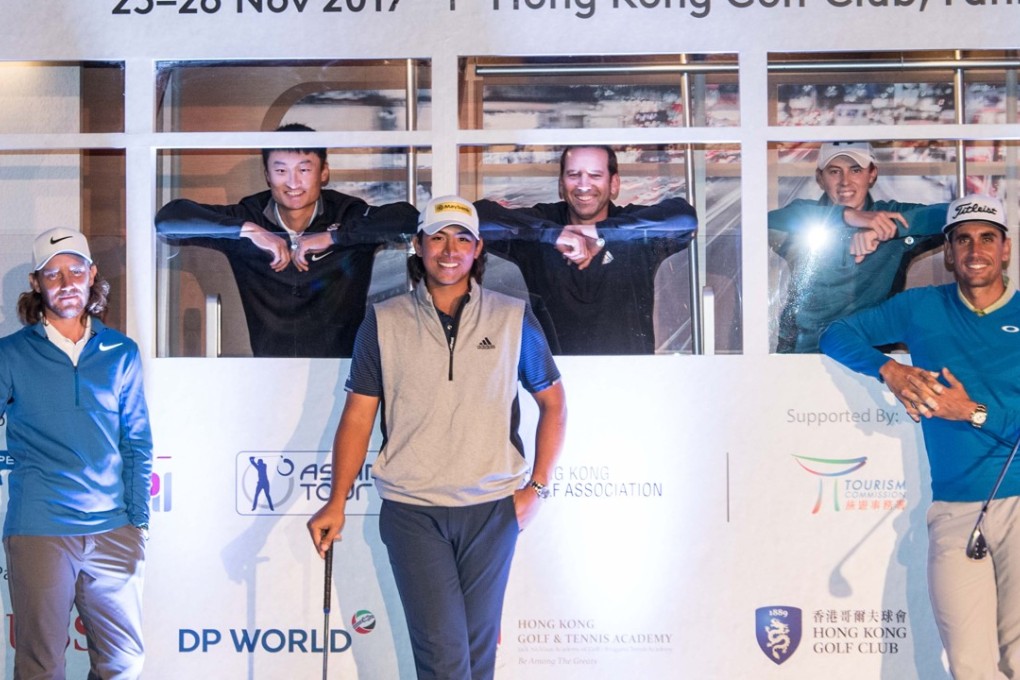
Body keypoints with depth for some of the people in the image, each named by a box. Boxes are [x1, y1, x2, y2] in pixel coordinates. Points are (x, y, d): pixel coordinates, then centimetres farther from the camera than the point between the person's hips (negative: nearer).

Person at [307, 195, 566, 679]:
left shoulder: (513, 318, 3)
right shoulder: (384, 322, 3)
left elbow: (553, 402, 10)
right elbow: (358, 415, 5)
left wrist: (536, 488, 3)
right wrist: (336, 503, -1)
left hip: (492, 509, 1)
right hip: (411, 510, -1)